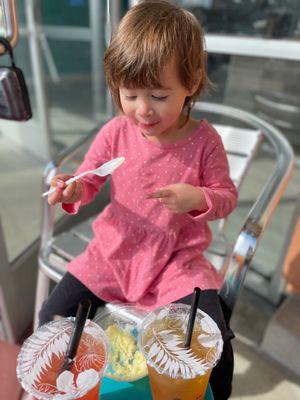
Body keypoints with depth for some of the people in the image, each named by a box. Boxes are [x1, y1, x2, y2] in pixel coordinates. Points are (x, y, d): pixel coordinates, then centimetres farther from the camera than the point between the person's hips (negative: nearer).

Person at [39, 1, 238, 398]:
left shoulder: (204, 140, -11)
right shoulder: (115, 133, -7)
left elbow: (227, 196, -1)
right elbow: (88, 181, 3)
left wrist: (198, 199, -24)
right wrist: (73, 192, -21)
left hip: (178, 261, -1)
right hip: (113, 254, 2)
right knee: (52, 318, 0)